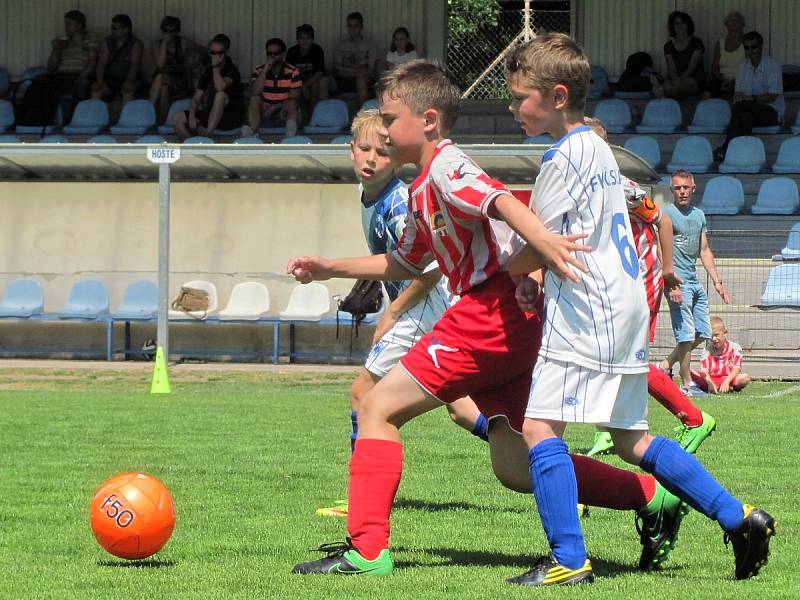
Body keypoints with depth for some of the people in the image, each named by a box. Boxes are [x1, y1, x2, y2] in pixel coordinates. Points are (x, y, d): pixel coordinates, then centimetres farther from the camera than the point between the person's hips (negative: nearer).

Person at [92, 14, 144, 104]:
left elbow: (135, 65, -12)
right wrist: (99, 81, -16)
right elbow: (102, 63, 1)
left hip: (127, 80, -3)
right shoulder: (106, 43, 10)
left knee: (128, 88, -36)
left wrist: (129, 80, -28)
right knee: (96, 88, -26)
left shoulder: (136, 44, -1)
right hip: (109, 79, 3)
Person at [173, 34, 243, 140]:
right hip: (210, 117, 6)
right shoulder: (208, 72, 10)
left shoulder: (231, 70, -7)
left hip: (231, 118, -6)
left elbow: (220, 87, -29)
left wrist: (216, 67, -18)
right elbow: (196, 98, 5)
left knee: (220, 95, -36)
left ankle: (206, 133, -39)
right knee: (177, 118, -10)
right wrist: (192, 116, -13)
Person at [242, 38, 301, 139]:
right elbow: (255, 93, -18)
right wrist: (265, 70, -22)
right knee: (255, 99, -28)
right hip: (265, 109, 1)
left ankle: (291, 130, -56)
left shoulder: (293, 72, -4)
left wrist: (274, 108, -17)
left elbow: (294, 98, -8)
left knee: (291, 104, -32)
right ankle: (252, 131, -48)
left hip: (284, 111, -1)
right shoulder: (259, 71, -1)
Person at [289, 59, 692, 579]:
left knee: (379, 409, -5)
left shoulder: (445, 167, -7)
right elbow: (406, 264, 38)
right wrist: (331, 268, 36)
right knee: (516, 469, 8)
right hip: (512, 325, 10)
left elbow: (498, 199, -28)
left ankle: (367, 550, -7)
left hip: (491, 312, -10)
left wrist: (540, 239, -47)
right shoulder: (422, 190, 23)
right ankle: (653, 498, 9)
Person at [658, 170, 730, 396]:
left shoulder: (699, 215, 16)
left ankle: (665, 365, 21)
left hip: (694, 281, 8)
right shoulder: (666, 214, -7)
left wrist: (717, 281, 17)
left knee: (702, 334, 10)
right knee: (686, 335, -8)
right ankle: (687, 384, -2)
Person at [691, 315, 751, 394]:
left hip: (729, 379, -2)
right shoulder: (707, 350, 2)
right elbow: (704, 371, -12)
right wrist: (710, 383, -33)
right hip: (710, 379, 2)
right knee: (690, 374, -26)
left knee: (745, 378, -30)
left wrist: (727, 381, -29)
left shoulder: (734, 348, -1)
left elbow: (736, 369, -11)